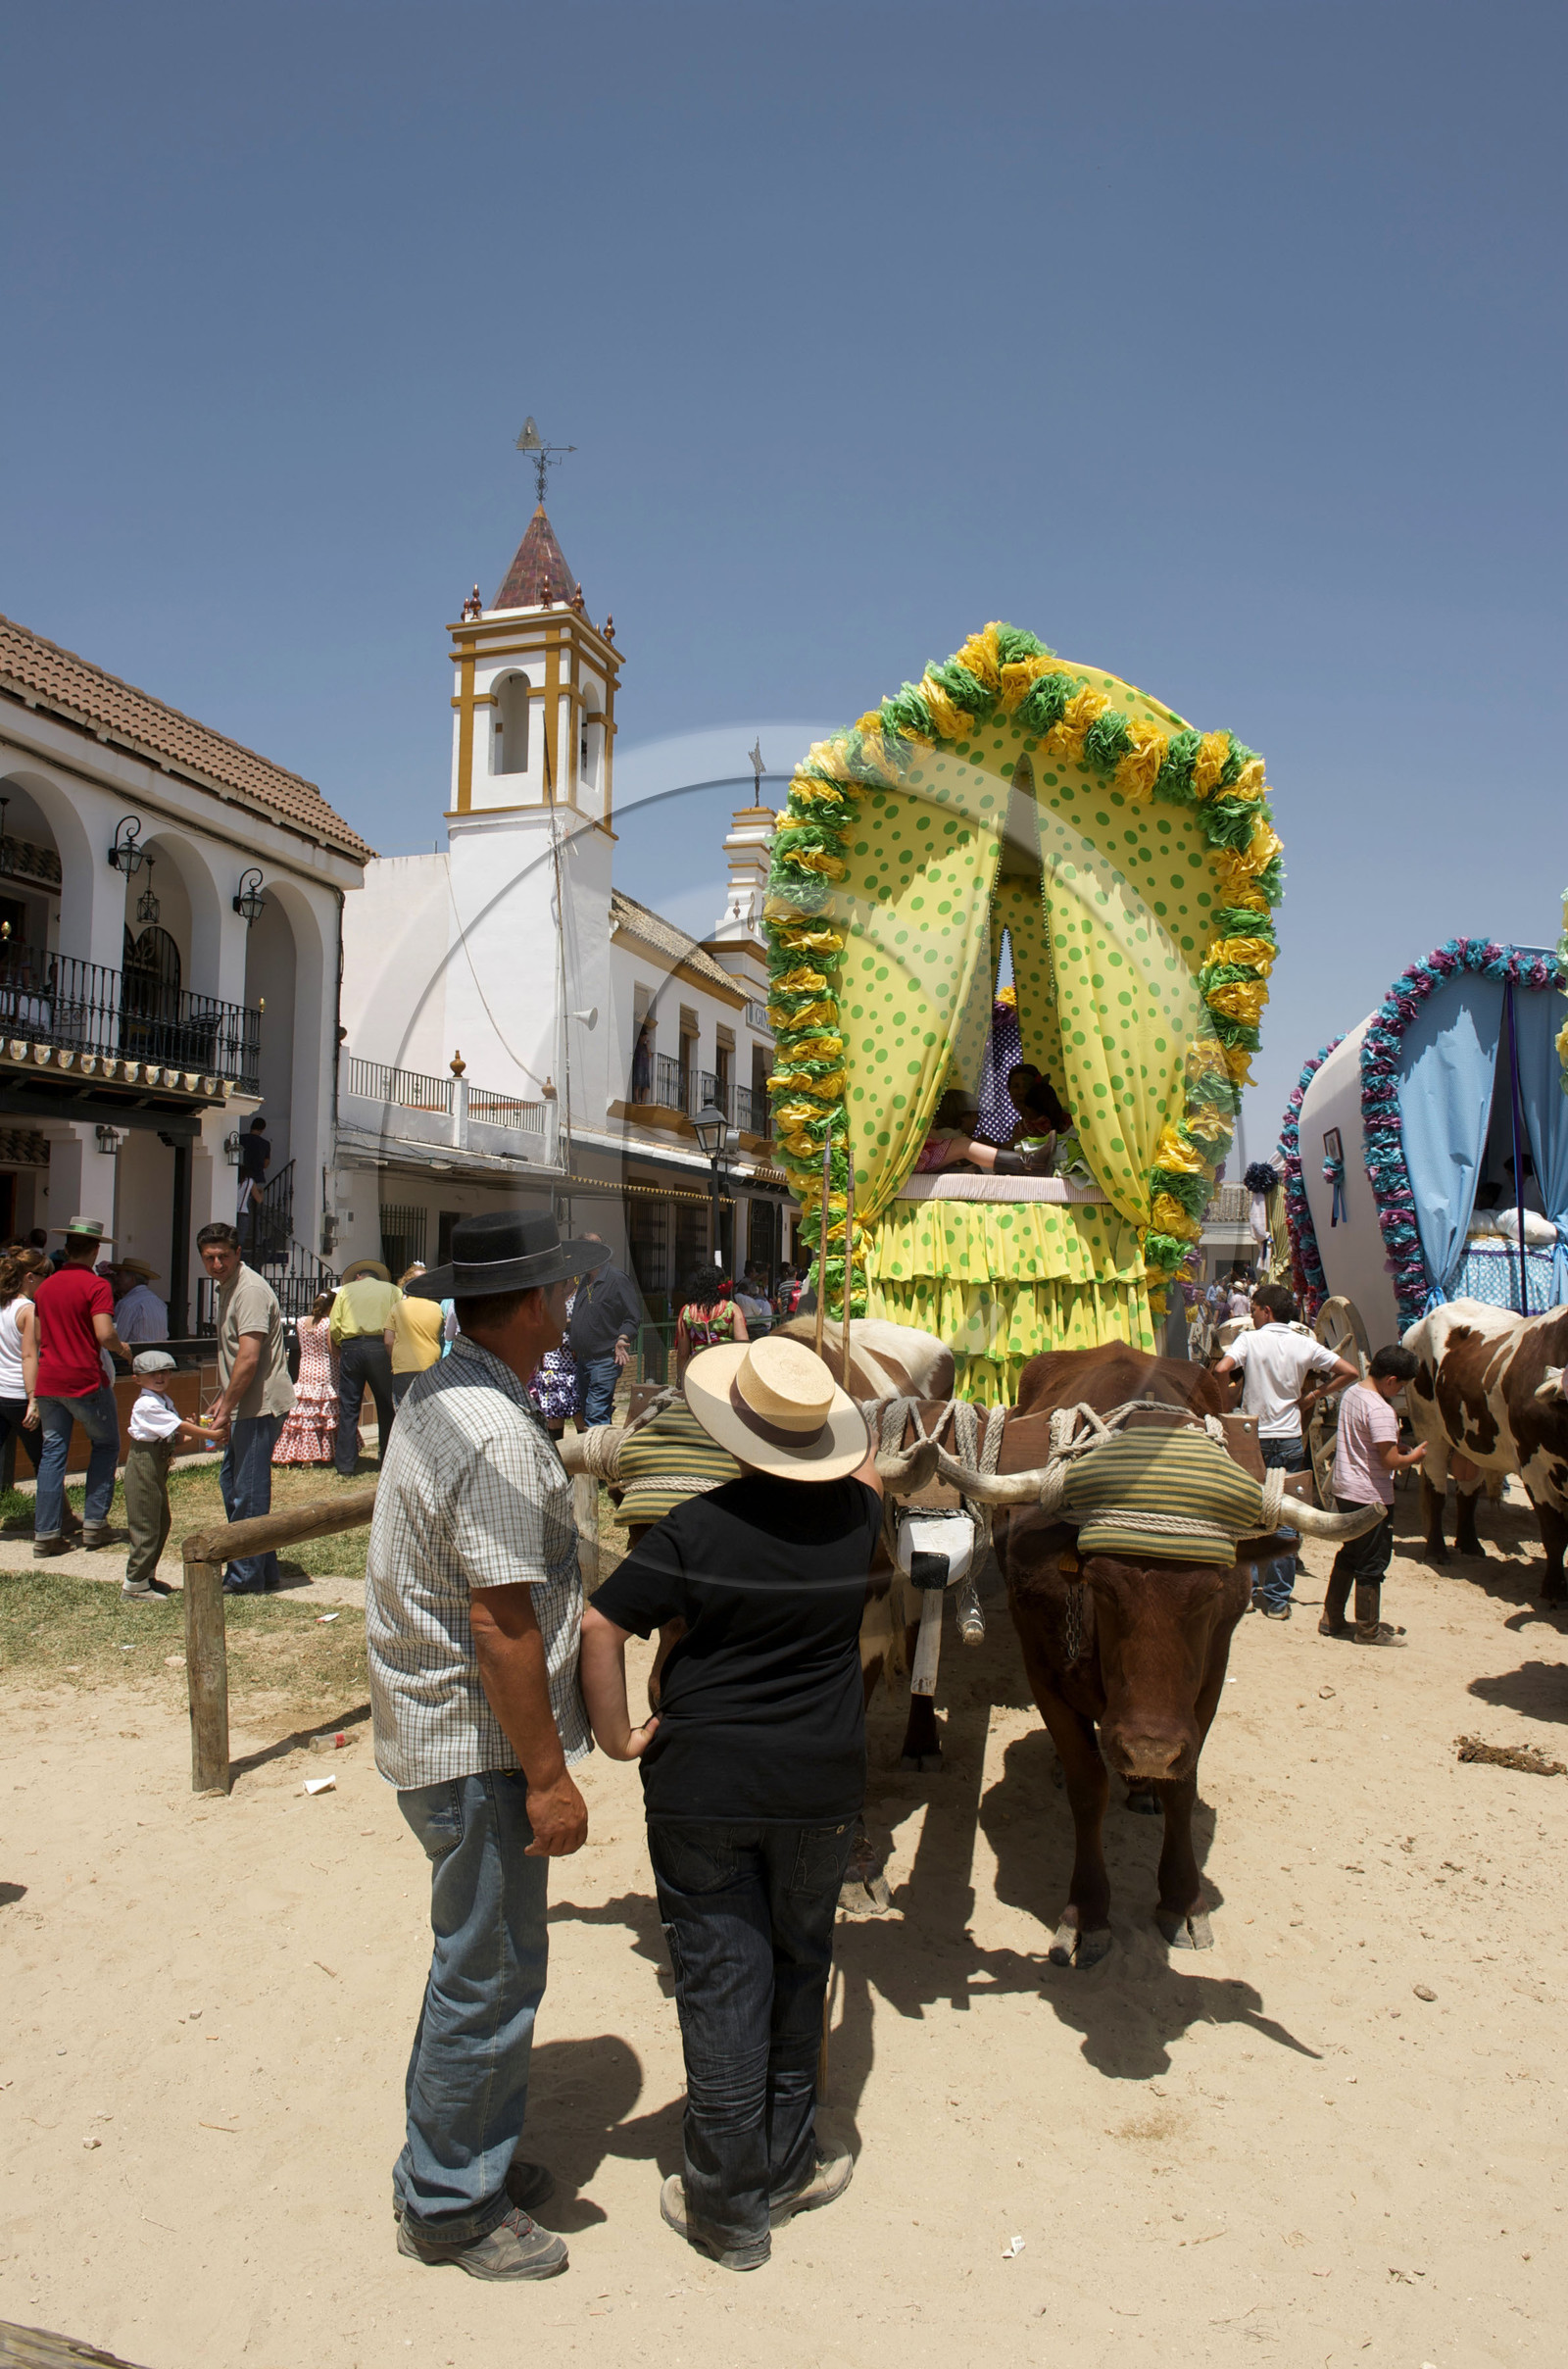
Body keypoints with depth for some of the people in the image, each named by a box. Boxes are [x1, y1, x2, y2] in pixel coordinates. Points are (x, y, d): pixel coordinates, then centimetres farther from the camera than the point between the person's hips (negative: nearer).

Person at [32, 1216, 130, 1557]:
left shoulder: (44, 1287, 10)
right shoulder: (96, 1286, -10)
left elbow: (38, 1336, 18)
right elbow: (105, 1334, -20)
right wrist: (121, 1348, 0)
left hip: (48, 1381, 5)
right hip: (85, 1381, -5)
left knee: (52, 1452, 8)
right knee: (106, 1445, 12)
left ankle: (45, 1533, 5)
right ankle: (94, 1522, 9)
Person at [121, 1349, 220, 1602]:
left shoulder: (165, 1401, 11)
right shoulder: (147, 1404, -18)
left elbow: (176, 1440, 9)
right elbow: (180, 1427, -23)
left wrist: (198, 1438, -7)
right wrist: (212, 1434, -21)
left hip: (158, 1468, 10)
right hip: (143, 1465, -10)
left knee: (162, 1523, 16)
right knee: (146, 1526, -5)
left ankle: (146, 1575, 28)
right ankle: (134, 1585, 4)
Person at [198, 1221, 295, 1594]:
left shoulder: (250, 1290, -18)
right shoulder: (227, 1287, 17)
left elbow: (249, 1358, -24)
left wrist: (226, 1410, -21)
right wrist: (221, 1401, 24)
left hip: (260, 1405, -11)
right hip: (244, 1406, 11)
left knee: (248, 1493, -4)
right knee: (231, 1483, 17)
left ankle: (247, 1578, 5)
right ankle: (263, 1570, 25)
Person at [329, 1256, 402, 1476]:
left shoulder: (345, 1290, 14)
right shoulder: (392, 1290, 13)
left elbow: (333, 1329, 3)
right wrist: (394, 1356, 9)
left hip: (350, 1347, 0)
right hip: (380, 1348, 0)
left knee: (348, 1408, 4)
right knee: (387, 1407, 9)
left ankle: (345, 1467, 4)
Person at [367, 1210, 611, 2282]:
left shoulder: (443, 1395, 6)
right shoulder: (497, 1435, -26)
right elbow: (500, 1620, -27)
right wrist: (547, 1776, -20)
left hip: (434, 1726, 10)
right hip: (479, 1744, -10)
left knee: (480, 1962, 24)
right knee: (492, 1975, 7)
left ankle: (458, 2160, 41)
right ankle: (451, 2204, 26)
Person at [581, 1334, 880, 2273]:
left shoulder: (697, 1527, -14)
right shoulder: (856, 1516, -5)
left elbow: (600, 1627, -17)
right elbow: (869, 1473, 19)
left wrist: (616, 1734, -6)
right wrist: (846, 1436, 35)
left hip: (700, 1784, -2)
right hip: (821, 1784, 3)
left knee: (720, 1982, 9)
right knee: (800, 1969, 20)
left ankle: (731, 2208, 19)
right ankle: (788, 2166, 34)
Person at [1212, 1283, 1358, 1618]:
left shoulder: (1249, 1340, -7)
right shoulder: (1304, 1345, 0)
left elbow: (1221, 1370, -23)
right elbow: (1349, 1372, 1)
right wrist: (1314, 1393, 10)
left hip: (1253, 1438, -2)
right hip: (1290, 1440, 2)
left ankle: (1247, 1590, 13)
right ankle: (1278, 1599, 9)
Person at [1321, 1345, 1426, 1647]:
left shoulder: (1351, 1393, 6)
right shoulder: (1381, 1411, -23)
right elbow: (1390, 1461, -22)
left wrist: (1398, 1449, 12)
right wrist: (1414, 1456, -3)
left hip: (1344, 1490, 9)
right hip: (1371, 1497, -9)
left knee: (1348, 1556, 20)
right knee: (1372, 1564, 5)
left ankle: (1331, 1620, 26)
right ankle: (1368, 1630, 15)